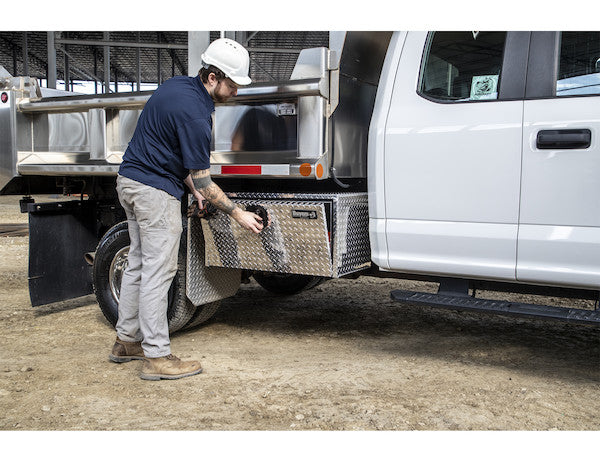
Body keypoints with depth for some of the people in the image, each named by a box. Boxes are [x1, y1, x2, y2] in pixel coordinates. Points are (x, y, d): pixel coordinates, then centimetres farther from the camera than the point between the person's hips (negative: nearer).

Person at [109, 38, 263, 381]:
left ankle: (127, 341, 26)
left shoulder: (179, 85, 8)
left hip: (130, 180, 10)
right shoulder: (195, 113, -21)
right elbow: (203, 182, -17)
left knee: (139, 263, 15)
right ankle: (157, 356, -1)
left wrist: (192, 185, 11)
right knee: (158, 270, -6)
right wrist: (238, 214, -9)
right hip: (156, 189, -10)